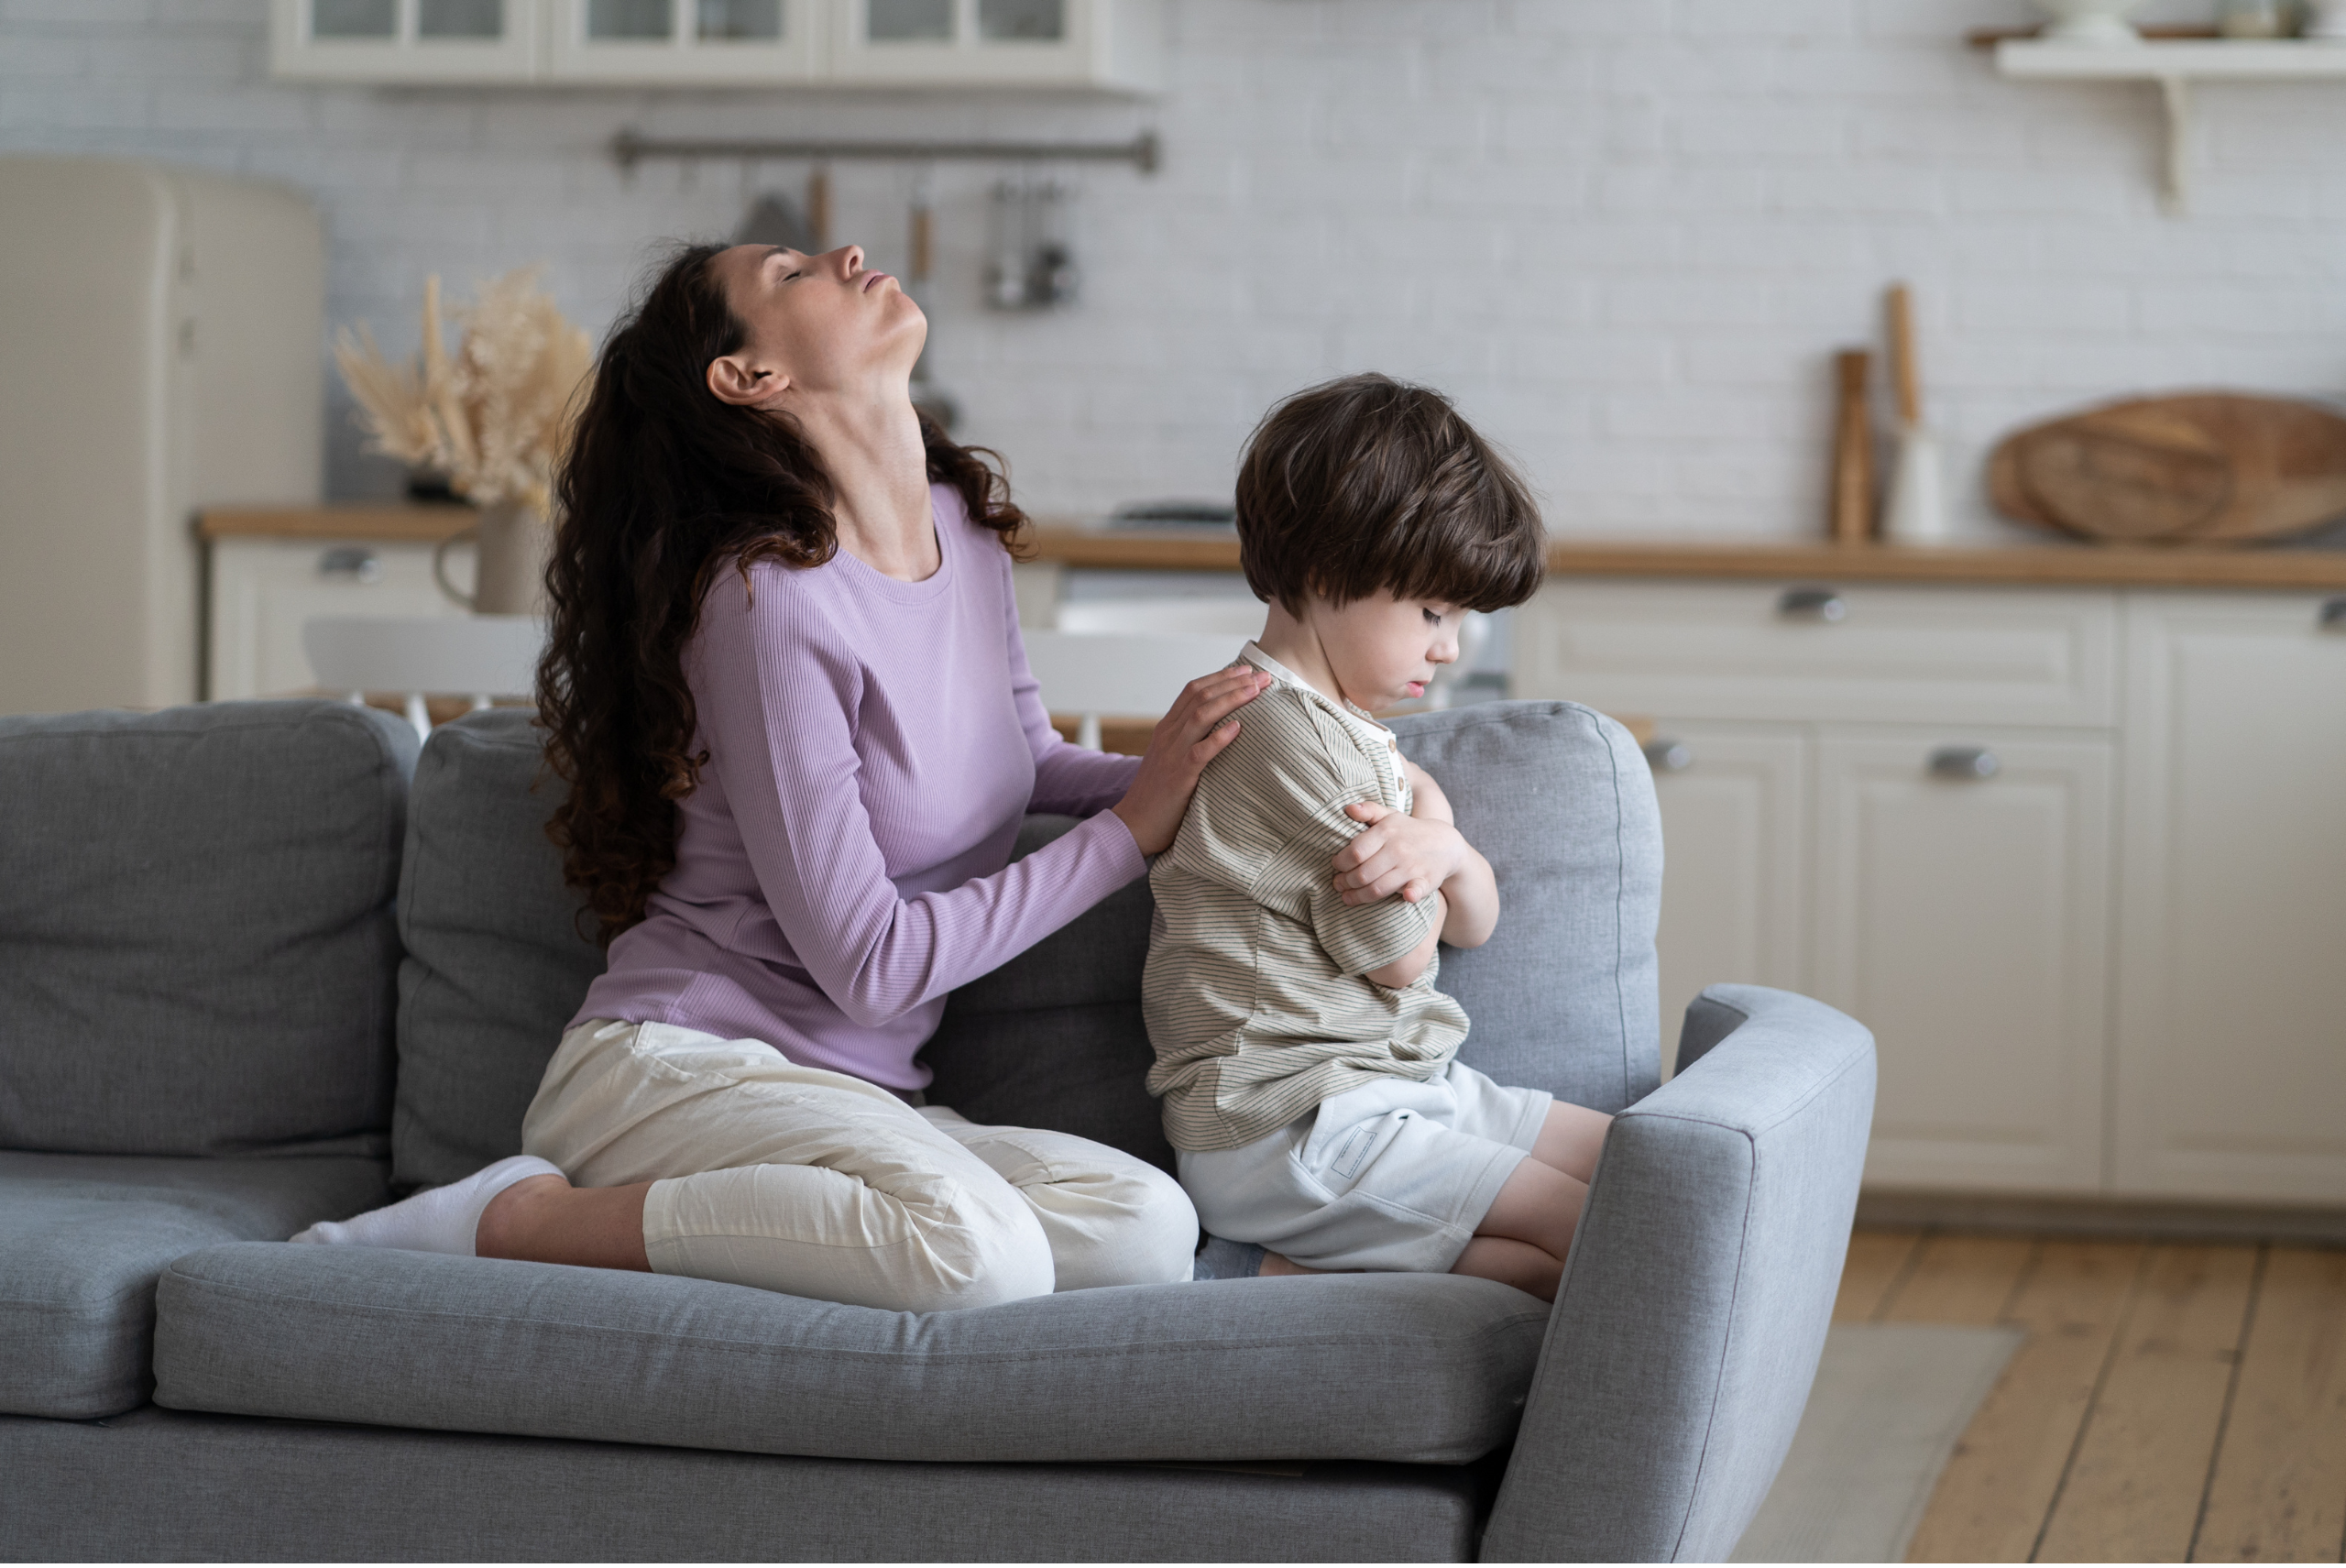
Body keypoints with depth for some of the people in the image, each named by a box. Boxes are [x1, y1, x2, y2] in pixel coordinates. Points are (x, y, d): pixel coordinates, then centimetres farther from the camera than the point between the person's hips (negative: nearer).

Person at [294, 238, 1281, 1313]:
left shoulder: (964, 524, 10)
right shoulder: (774, 599, -15)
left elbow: (1020, 762, 29)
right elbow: (868, 964, -15)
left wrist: (1169, 775, 8)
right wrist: (1131, 830, -9)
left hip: (853, 1100, 7)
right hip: (679, 1064, -7)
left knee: (1149, 1229, -22)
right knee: (978, 1251, -36)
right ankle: (514, 1219, -17)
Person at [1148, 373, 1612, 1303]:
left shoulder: (1348, 730, 17)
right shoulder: (1295, 742, -17)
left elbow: (1474, 923, 18)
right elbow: (1401, 958, -10)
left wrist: (1445, 854, -6)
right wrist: (1429, 823, 8)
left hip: (1399, 1086, 11)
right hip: (1286, 1134, -11)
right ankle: (1261, 1274, -18)